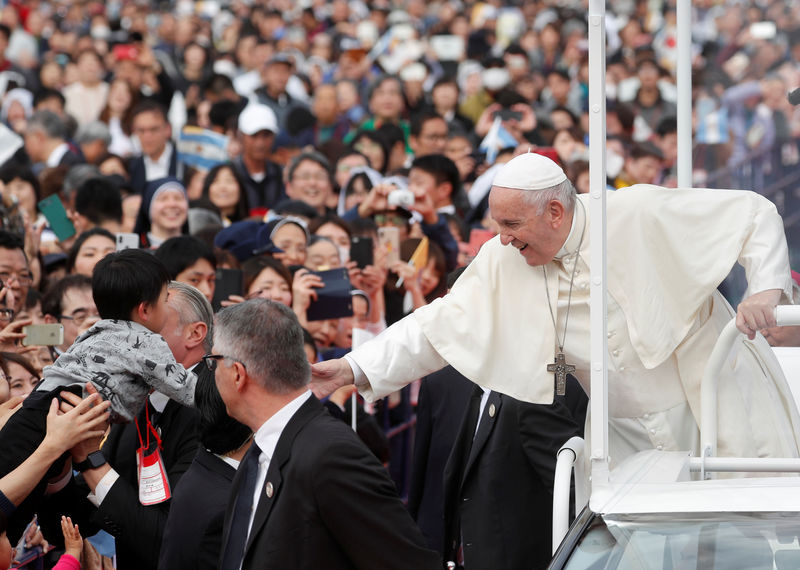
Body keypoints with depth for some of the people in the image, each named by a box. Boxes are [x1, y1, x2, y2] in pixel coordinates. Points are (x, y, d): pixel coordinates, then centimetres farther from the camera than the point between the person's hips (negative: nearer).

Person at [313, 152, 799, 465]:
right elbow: (442, 325, 0)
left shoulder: (639, 216, -16)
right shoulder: (502, 264, -3)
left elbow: (754, 213, -12)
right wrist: (354, 369, -9)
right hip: (627, 439, 3)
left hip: (713, 415, -3)